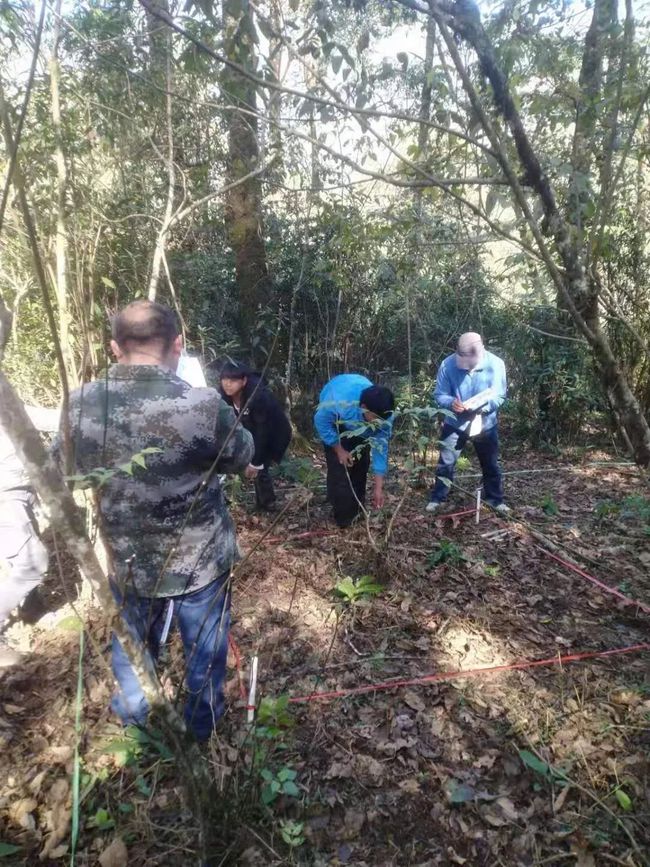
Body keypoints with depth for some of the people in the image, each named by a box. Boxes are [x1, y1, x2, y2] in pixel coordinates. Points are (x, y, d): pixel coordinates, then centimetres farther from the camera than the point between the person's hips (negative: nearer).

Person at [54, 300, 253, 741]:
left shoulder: (79, 406, -15)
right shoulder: (204, 405, -28)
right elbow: (242, 456, -8)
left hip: (123, 564, 4)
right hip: (199, 561, -3)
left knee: (130, 649, 30)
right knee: (205, 651, 25)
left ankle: (134, 726, 55)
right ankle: (202, 726, 49)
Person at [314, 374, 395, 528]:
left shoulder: (384, 415, -33)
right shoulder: (339, 401, -46)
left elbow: (380, 448, -25)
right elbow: (321, 421, -27)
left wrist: (378, 488, -25)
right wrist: (339, 450, -24)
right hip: (333, 419, -3)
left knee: (361, 462, 1)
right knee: (339, 465, -15)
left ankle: (357, 510, 20)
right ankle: (343, 518, -5)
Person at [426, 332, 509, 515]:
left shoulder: (495, 364, -19)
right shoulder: (448, 364, -19)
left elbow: (499, 396, -13)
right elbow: (439, 394, -11)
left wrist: (482, 406, -32)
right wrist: (451, 403, -33)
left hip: (485, 424, 1)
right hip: (455, 423, 0)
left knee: (491, 465, 15)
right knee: (445, 463, 4)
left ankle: (495, 499, 35)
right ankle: (437, 498, 21)